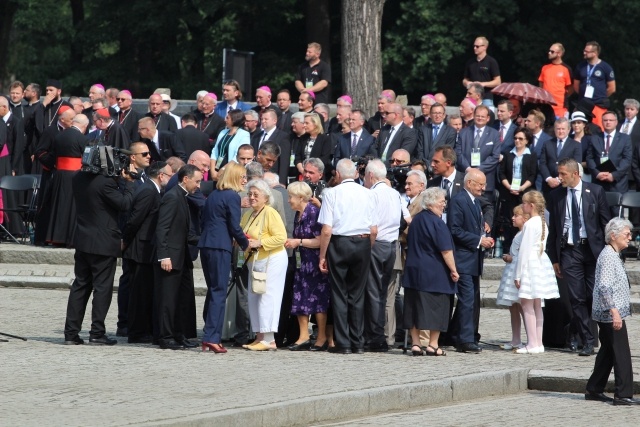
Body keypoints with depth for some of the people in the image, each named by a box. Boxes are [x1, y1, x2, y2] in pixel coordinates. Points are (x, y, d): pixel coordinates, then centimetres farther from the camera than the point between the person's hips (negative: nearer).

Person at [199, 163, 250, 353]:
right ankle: (212, 337, -12)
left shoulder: (213, 195, 17)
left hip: (205, 244, 8)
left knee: (213, 291, 14)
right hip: (220, 247, -8)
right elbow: (234, 227, -11)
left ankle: (210, 337, 14)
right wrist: (245, 244, 6)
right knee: (219, 292, -7)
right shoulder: (232, 197, -8)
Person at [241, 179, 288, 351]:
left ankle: (269, 339, -10)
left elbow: (281, 237, -18)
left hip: (272, 261, -9)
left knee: (267, 297, -10)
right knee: (254, 298, 8)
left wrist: (259, 243, -22)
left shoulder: (270, 213, -10)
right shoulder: (248, 215, 15)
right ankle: (260, 337, 13)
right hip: (254, 262, 9)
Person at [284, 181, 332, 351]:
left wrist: (299, 242, -15)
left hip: (315, 263, -9)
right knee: (300, 297, 4)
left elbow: (320, 241, -19)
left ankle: (322, 338, 5)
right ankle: (304, 337, 8)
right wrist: (291, 242, 8)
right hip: (303, 263, 9)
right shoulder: (298, 215, 11)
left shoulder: (314, 213, -15)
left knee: (318, 299, -2)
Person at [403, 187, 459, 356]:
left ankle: (415, 344, 8)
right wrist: (453, 270, -11)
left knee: (414, 307, 8)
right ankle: (433, 345, 1)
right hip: (435, 273, -7)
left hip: (413, 271, 7)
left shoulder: (416, 220, 8)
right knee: (436, 308, 1)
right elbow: (446, 250, -17)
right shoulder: (437, 223, -14)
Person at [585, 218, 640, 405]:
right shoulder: (608, 256, -16)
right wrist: (614, 311, -26)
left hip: (611, 314, 10)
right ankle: (623, 395, -9)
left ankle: (594, 390, 21)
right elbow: (604, 287, -24)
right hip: (610, 314, -10)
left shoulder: (614, 255, 16)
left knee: (608, 352, 15)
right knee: (621, 354, -9)